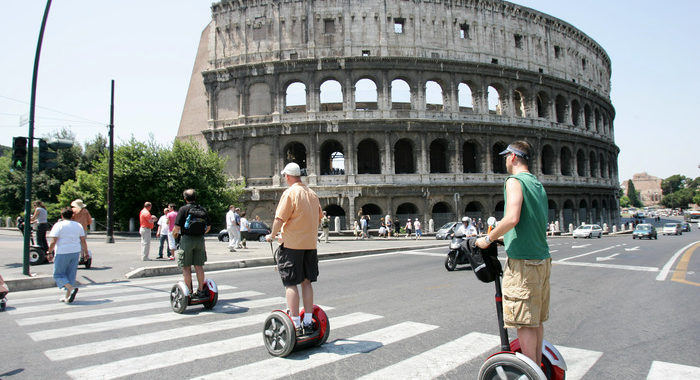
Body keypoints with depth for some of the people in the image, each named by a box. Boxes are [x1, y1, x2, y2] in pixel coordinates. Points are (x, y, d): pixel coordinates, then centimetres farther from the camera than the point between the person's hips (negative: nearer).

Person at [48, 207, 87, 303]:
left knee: (59, 274, 6)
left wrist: (49, 252, -1)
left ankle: (72, 288, -17)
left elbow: (53, 242, -12)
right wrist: (85, 252, 14)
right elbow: (83, 241, 7)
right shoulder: (78, 225, 8)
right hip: (75, 252, 5)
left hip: (62, 253, -5)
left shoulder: (59, 225, -6)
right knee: (71, 274, 11)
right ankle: (67, 297, 13)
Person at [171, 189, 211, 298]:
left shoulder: (183, 209, -8)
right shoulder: (203, 210, 6)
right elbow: (208, 227, 12)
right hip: (200, 240, 4)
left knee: (186, 268, 4)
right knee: (199, 266, 13)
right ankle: (201, 290, 18)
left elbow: (177, 228, -12)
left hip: (187, 239, -4)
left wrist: (174, 234, 9)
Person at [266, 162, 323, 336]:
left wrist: (272, 235, -1)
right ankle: (308, 323, 17)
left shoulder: (290, 193, -11)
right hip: (310, 243, 7)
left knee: (291, 284, 0)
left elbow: (279, 218, -16)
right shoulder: (312, 193, 11)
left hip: (291, 243, -6)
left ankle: (295, 325, 0)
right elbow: (319, 216, 19)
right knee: (306, 282, 12)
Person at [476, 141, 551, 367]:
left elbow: (512, 218, -25)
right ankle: (538, 368, 27)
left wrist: (488, 239, -12)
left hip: (523, 263, -9)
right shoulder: (538, 184, 17)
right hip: (542, 259, 9)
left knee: (524, 323, -3)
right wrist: (505, 238, 25)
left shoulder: (515, 181, -10)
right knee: (536, 321, 17)